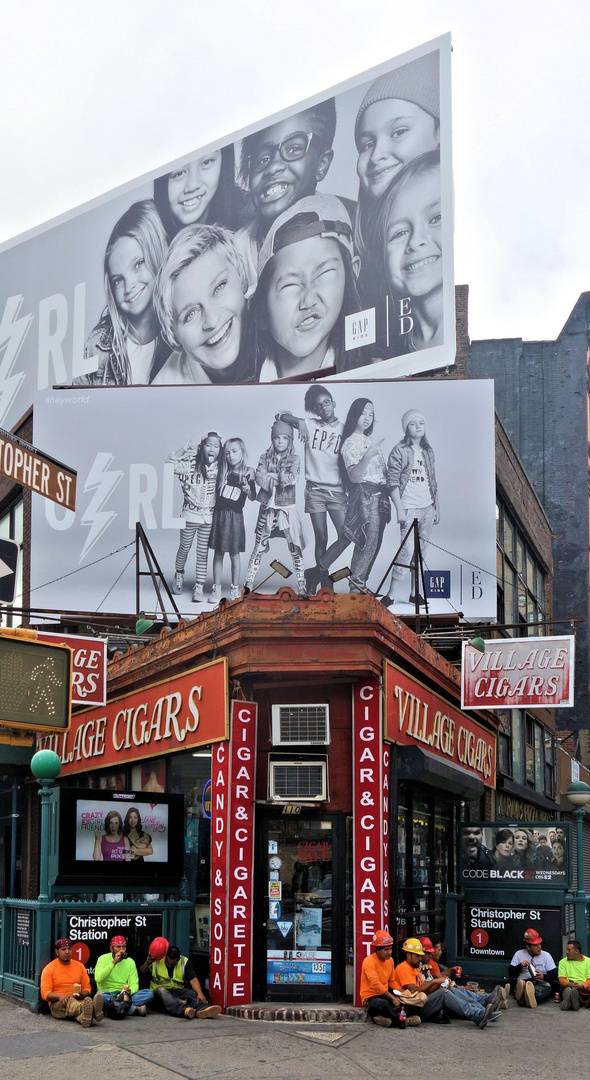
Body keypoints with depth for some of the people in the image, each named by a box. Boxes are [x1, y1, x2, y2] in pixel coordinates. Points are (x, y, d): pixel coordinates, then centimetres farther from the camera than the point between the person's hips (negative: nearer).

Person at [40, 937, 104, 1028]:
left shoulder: (79, 966, 16)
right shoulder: (49, 969, 4)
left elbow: (87, 988, 17)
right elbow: (45, 993, -3)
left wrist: (83, 994, -8)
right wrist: (60, 996, -23)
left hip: (78, 1000, 3)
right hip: (57, 1003, -3)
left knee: (88, 1000, -35)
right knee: (69, 1001, -40)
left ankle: (84, 1017, -74)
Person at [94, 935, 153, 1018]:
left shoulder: (130, 962, 9)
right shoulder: (103, 959, -1)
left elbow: (134, 983, 1)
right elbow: (98, 979, -19)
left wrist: (129, 991, -23)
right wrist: (114, 962, -21)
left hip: (124, 995, 3)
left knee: (149, 993, -19)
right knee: (101, 995, -39)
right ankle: (136, 1009, -31)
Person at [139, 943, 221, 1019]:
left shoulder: (185, 962, 6)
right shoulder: (156, 960, 5)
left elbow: (193, 980, -5)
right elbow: (141, 973, 6)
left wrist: (200, 993, -23)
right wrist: (147, 963, -14)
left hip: (179, 991, 2)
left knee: (193, 993, -27)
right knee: (161, 991, -36)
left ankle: (202, 1009, -63)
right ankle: (184, 1009, -65)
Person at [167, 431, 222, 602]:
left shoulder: (219, 466, -1)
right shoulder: (190, 463, -10)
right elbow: (170, 465, -21)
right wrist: (182, 450, -26)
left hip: (209, 517, 2)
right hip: (190, 514, -2)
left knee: (203, 553, 4)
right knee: (185, 548, 13)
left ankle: (199, 587, 11)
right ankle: (179, 575, 39)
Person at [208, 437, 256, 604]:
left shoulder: (247, 474, -3)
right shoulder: (222, 472, 2)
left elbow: (253, 498, 3)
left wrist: (248, 490, -16)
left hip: (235, 516, -2)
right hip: (219, 514, 2)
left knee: (234, 553, 3)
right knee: (218, 553, 5)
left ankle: (235, 589, 15)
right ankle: (216, 589, 11)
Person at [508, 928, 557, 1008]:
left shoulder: (546, 955, 17)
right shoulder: (519, 954, 17)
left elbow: (554, 974, 10)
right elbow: (511, 973, 15)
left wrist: (543, 976, -10)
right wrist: (520, 966, -4)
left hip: (540, 984, 0)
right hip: (523, 982, 0)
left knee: (547, 986, -37)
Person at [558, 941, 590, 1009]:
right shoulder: (563, 962, 17)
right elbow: (561, 979, 5)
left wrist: (581, 986, -19)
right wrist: (569, 984, -17)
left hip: (583, 988, 0)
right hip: (567, 987, 0)